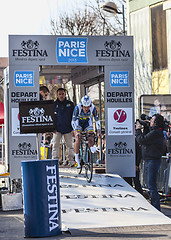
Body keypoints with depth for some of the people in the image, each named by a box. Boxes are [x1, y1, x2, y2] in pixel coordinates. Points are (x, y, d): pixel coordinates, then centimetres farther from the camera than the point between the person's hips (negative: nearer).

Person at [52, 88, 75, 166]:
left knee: (69, 145, 5)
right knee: (55, 145, -4)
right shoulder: (54, 104, 3)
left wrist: (73, 128, 4)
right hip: (57, 129, 0)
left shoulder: (70, 104, 5)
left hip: (68, 129, 0)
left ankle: (71, 160, 13)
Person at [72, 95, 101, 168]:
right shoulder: (78, 107, -33)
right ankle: (76, 158, -13)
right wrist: (76, 132, -45)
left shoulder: (93, 108, -28)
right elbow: (73, 120, -32)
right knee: (78, 138, -22)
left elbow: (97, 120, -19)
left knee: (91, 139, -15)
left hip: (87, 123, 2)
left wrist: (98, 131, -29)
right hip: (78, 123, -2)